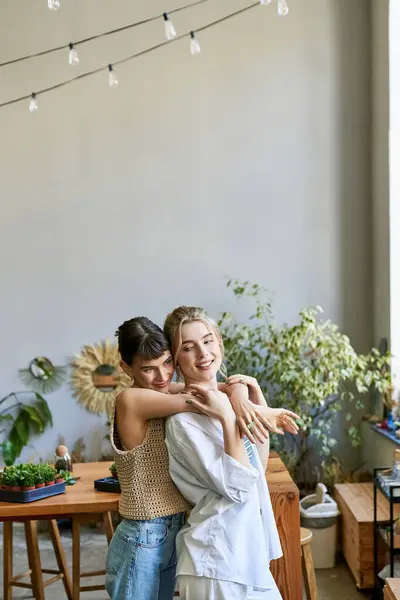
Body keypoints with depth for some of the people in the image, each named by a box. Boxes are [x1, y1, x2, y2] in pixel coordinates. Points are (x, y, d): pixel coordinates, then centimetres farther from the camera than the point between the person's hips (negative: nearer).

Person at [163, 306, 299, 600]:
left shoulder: (225, 398, 5)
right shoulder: (183, 420, -19)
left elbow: (258, 464, 16)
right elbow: (238, 487, -22)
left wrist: (260, 404, 5)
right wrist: (228, 417, -22)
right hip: (219, 561, -8)